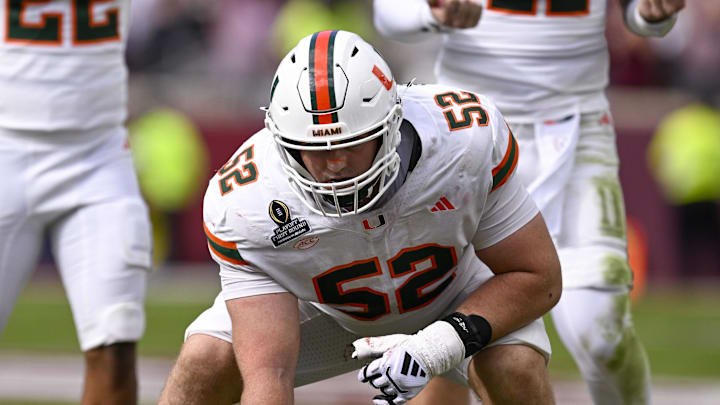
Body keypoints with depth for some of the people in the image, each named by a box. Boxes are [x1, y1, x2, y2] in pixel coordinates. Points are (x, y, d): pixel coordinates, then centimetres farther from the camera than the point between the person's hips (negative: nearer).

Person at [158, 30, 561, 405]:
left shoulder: (471, 139, -35)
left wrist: (438, 346, -39)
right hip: (320, 309, 1)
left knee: (517, 368, -30)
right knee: (203, 365, -21)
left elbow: (538, 278, -24)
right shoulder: (244, 204, -35)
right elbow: (267, 370, -38)